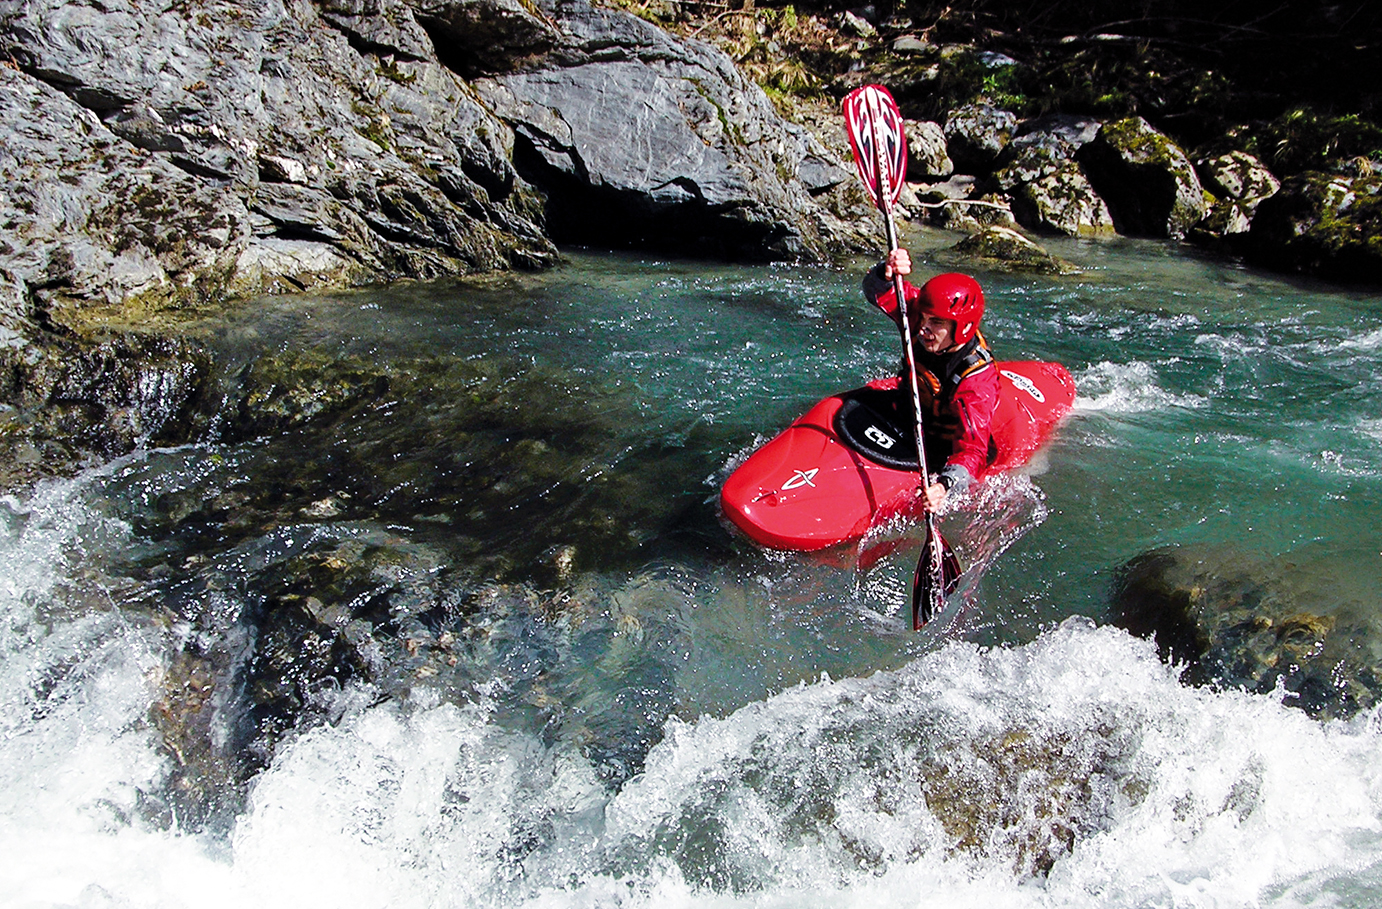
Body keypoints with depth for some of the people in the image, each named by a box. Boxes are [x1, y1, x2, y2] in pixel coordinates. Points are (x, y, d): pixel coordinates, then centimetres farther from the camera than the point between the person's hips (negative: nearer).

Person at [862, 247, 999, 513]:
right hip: (906, 417, 5)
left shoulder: (978, 382, -34)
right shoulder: (922, 317, -18)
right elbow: (877, 290, -17)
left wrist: (945, 485, -59)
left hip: (941, 448, -5)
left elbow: (972, 451, -40)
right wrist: (887, 272, -41)